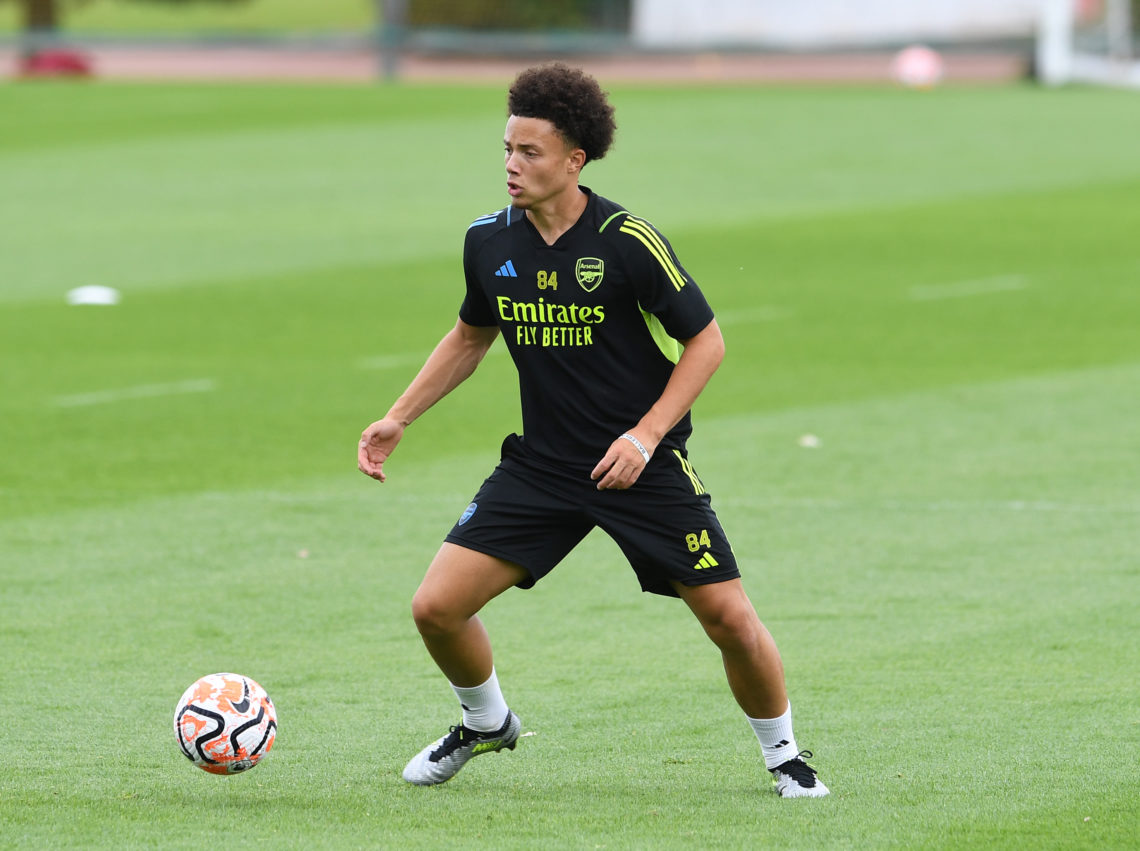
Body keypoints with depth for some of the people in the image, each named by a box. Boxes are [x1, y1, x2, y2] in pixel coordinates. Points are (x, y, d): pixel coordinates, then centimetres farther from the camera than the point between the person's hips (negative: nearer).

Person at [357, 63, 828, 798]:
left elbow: (706, 340, -8)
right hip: (541, 467, 4)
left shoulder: (627, 242, -16)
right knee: (436, 607, -7)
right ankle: (487, 723, 23)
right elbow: (472, 336, 17)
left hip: (643, 464, -4)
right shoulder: (489, 242, -2)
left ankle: (784, 754, 19)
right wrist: (399, 418, 11)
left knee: (731, 618, -8)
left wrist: (646, 435, -18)